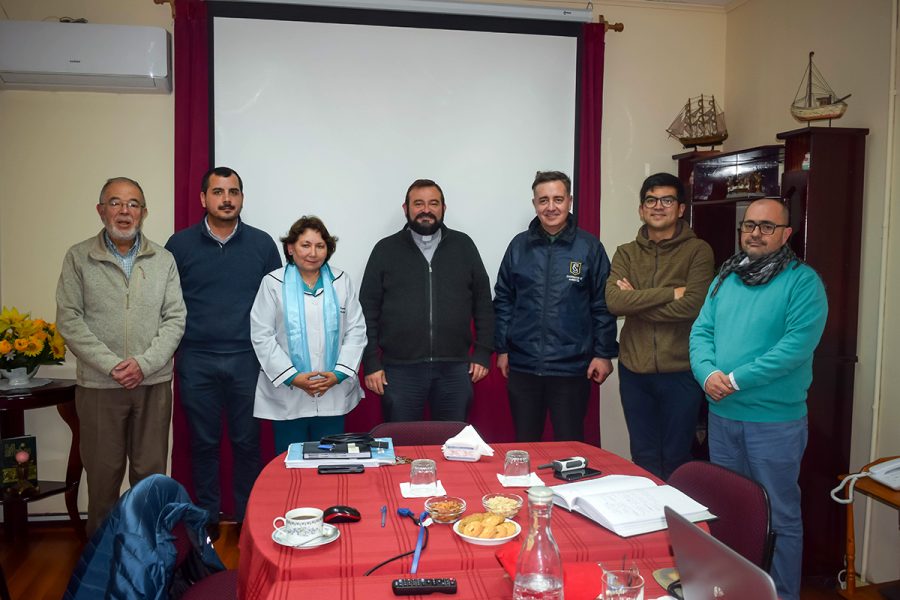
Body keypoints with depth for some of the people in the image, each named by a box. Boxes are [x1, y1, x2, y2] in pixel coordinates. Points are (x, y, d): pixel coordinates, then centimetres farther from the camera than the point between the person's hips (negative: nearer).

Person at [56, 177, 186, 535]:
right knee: (103, 471, 9)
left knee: (151, 470, 8)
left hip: (153, 382, 1)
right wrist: (111, 365, -13)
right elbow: (69, 320, -4)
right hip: (98, 384, -1)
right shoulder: (78, 258, 2)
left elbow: (175, 318, 1)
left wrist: (145, 363, -12)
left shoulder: (163, 260, 5)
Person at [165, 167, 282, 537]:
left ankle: (248, 517, 23)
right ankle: (207, 517, 24)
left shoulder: (262, 244, 3)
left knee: (246, 442, 8)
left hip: (247, 359, 0)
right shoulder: (180, 244, 3)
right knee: (203, 443, 10)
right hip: (196, 361, 0)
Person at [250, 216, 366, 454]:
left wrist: (338, 374, -7)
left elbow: (356, 332, 4)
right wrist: (292, 377, -11)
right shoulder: (272, 283, 1)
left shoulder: (342, 282, 7)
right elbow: (262, 337, -4)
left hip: (334, 395, 2)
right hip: (287, 398, -2)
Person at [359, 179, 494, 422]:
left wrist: (483, 353, 3)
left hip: (455, 368, 1)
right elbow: (368, 309, 3)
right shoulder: (386, 249, 4)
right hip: (400, 369, -1)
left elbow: (483, 302, 9)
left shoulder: (463, 246, 7)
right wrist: (371, 362, -3)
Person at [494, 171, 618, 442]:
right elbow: (503, 300, 7)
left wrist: (603, 354, -2)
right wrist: (501, 348, 5)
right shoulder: (519, 245, 4)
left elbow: (603, 305, 0)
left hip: (571, 368, -2)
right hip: (522, 366, 2)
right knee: (524, 444, 14)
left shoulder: (590, 247, -2)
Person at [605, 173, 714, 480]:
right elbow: (613, 301, -11)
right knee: (643, 457, 15)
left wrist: (636, 301, -11)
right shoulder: (626, 253, 6)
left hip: (680, 371, -3)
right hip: (634, 370, 3)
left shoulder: (698, 250, -3)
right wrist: (671, 293, -16)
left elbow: (693, 305, -17)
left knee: (676, 459, 11)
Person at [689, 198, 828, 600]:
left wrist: (736, 380, -21)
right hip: (722, 415, 6)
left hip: (775, 420, -6)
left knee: (779, 516, 6)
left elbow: (797, 344, -20)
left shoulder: (803, 281, -9)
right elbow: (701, 332, 5)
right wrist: (708, 373, -15)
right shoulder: (724, 278, 9)